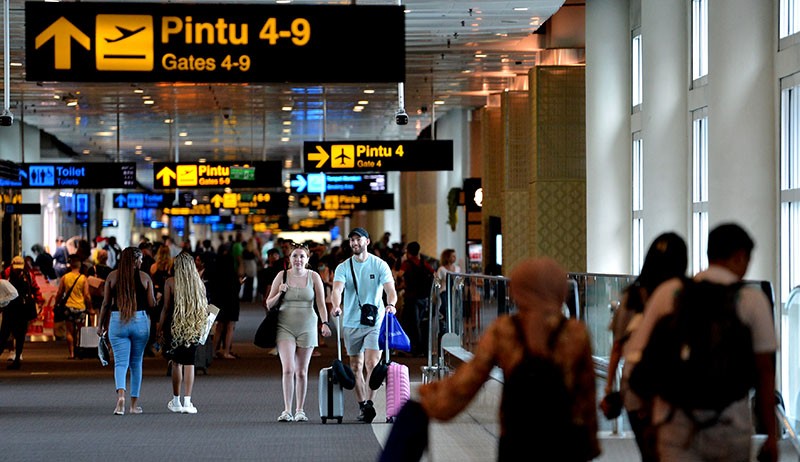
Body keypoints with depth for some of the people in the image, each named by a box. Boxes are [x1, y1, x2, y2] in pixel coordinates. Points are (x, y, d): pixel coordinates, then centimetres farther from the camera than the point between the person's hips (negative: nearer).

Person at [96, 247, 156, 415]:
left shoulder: (112, 276, 2)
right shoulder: (145, 277, 0)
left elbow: (106, 303, 3)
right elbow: (151, 304, -1)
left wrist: (101, 324, 12)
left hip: (117, 321, 0)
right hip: (140, 321, 0)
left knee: (120, 362, -1)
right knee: (136, 363, 13)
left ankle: (121, 395, -27)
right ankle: (134, 404, 18)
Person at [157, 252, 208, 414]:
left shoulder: (170, 282, -6)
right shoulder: (199, 283, 1)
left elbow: (166, 308, -7)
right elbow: (204, 308, 4)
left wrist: (160, 328, 1)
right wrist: (201, 327, 16)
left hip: (174, 325, -2)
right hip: (194, 328, 2)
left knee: (176, 362, 8)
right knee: (189, 363, 4)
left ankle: (176, 401, 14)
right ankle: (187, 401, -1)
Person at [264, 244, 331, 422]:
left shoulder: (313, 277, 3)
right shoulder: (282, 276, 2)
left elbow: (321, 304, 2)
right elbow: (269, 304, 7)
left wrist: (325, 323, -12)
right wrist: (280, 293, -10)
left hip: (307, 327, 1)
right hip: (285, 327, -1)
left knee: (301, 371, 5)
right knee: (288, 369, -14)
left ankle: (300, 410, 16)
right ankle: (287, 410, -12)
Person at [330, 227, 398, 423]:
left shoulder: (379, 265, 0)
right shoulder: (343, 267, 3)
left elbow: (390, 289, -11)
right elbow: (337, 289, -13)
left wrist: (391, 304, -34)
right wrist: (336, 306, -35)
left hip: (375, 321, -3)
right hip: (351, 323, 3)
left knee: (371, 363, -15)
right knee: (356, 367, 7)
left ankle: (369, 403, -15)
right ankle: (362, 406, 16)